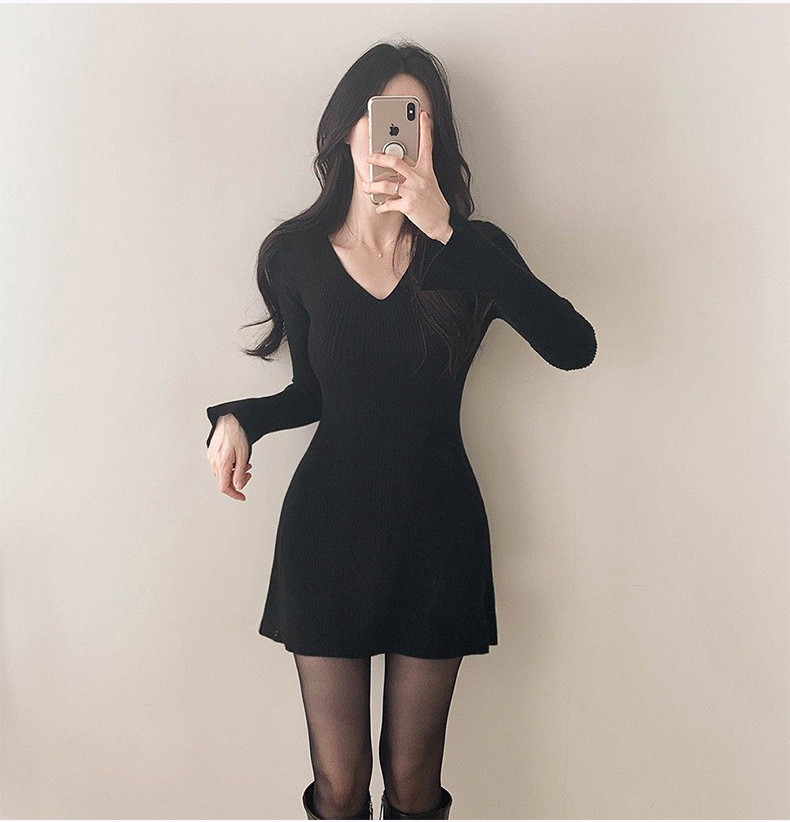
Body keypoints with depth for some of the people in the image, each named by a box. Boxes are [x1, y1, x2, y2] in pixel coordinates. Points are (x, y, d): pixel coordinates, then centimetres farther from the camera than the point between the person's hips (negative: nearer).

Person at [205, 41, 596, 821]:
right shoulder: (296, 253, -1)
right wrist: (240, 418, -9)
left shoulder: (469, 252, -5)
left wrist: (447, 230, -26)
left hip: (437, 530, 0)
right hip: (328, 528, 1)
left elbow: (573, 347, -23)